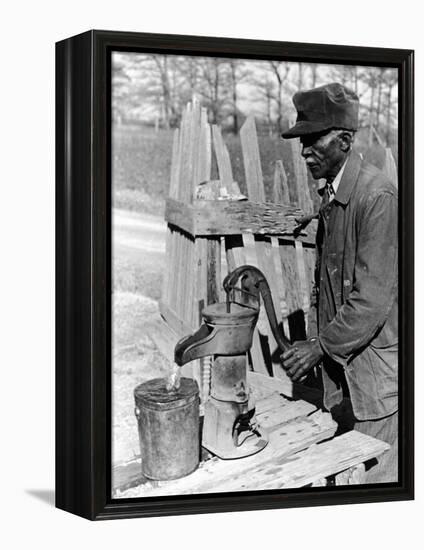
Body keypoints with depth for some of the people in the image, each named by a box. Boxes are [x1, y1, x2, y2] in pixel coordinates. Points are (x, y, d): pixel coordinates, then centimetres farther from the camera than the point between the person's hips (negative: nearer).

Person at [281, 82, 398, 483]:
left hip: (376, 361, -8)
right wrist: (315, 338, 11)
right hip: (340, 360, 8)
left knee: (376, 474, 0)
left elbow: (372, 299, -23)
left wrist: (321, 346, -19)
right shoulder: (330, 195, 9)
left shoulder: (378, 197, -20)